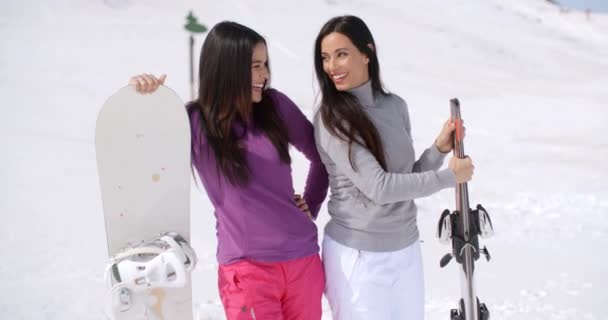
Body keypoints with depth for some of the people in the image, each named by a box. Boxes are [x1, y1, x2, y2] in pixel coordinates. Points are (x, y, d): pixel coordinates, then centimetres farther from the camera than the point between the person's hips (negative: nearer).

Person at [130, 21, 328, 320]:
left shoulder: (275, 105, 0)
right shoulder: (195, 122, -8)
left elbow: (320, 153, 14)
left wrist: (311, 204, 9)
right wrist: (136, 97, -26)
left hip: (304, 259, 4)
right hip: (247, 268, -3)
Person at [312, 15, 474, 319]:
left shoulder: (396, 106, 2)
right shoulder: (331, 119, -15)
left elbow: (407, 179, 9)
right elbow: (378, 187, -21)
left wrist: (440, 149, -7)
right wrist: (450, 176, -13)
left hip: (406, 250, 6)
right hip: (357, 256, -5)